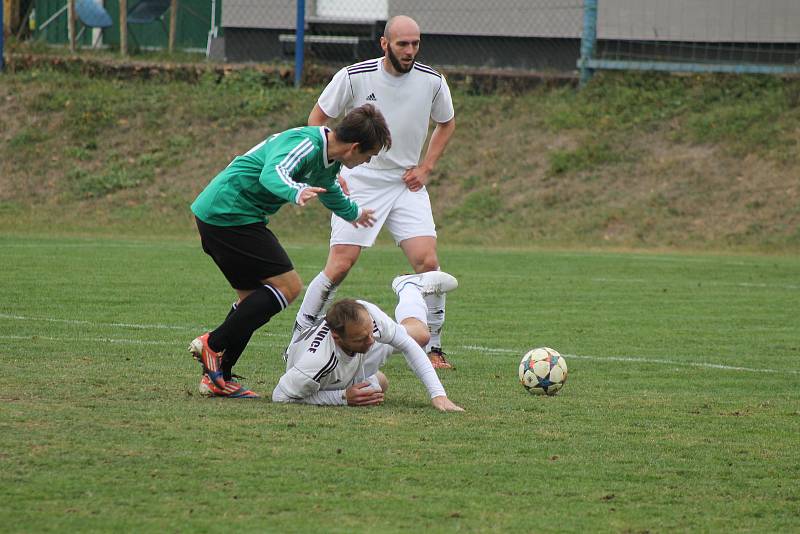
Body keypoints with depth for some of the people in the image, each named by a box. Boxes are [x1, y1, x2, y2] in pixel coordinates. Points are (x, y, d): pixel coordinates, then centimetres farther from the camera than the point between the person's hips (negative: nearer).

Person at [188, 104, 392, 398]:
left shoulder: (329, 158, 13)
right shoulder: (305, 144, -18)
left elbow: (328, 189, 37)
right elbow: (272, 173, -37)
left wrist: (354, 213, 55)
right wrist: (297, 192, -57)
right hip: (231, 214, -11)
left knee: (252, 297, 13)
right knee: (288, 286, -11)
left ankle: (217, 378, 12)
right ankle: (213, 344, -11)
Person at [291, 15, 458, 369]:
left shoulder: (432, 81, -4)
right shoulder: (354, 77, -11)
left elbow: (446, 124, 17)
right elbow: (317, 120, 2)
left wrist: (426, 167, 5)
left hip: (407, 185, 2)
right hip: (359, 183, -2)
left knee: (427, 262, -12)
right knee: (339, 266, -10)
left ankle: (433, 347, 2)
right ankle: (299, 338, 5)